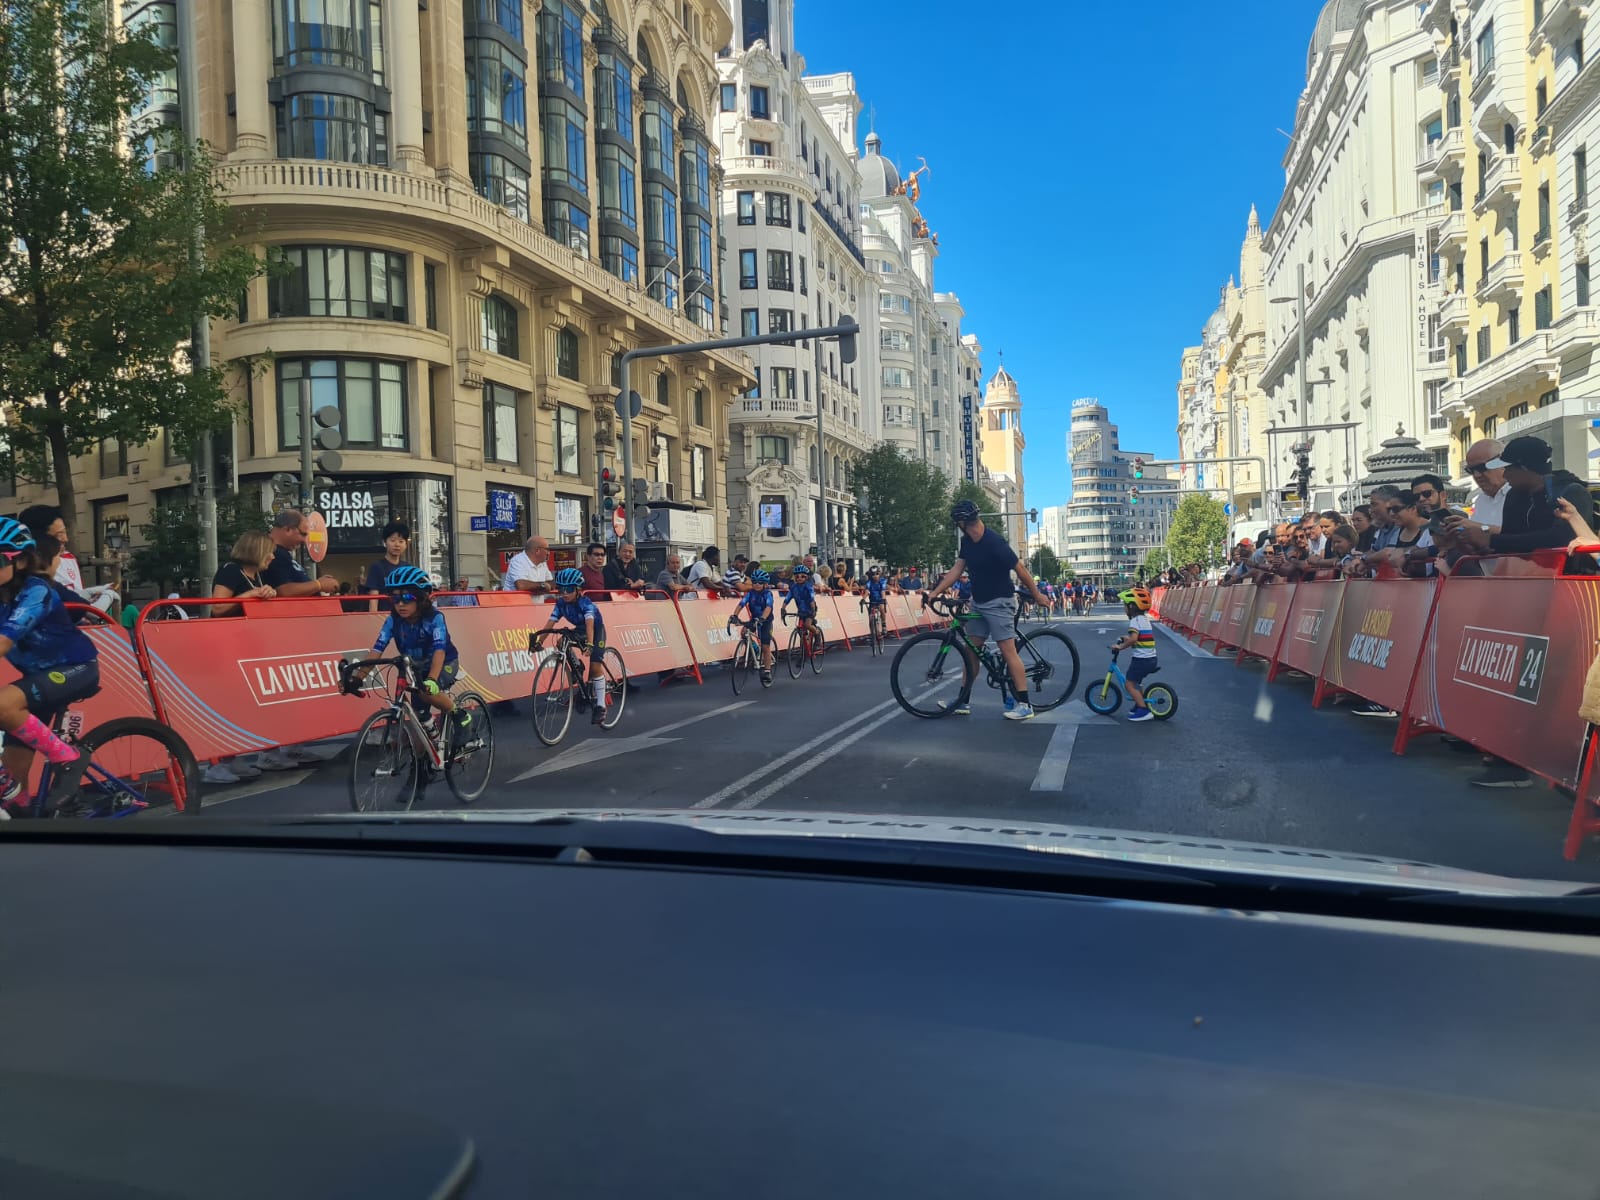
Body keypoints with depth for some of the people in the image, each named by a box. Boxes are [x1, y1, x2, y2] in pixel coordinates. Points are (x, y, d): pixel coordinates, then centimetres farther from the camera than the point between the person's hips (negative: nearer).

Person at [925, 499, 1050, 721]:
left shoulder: (995, 543, -21)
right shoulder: (967, 542, 3)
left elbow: (1020, 569, -15)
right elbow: (957, 570, 4)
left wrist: (1037, 595, -7)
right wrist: (935, 592, -4)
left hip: (998, 603, -8)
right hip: (978, 603, 8)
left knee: (1008, 651, -10)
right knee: (969, 651, 8)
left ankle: (1025, 705, -7)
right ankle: (963, 702, 15)